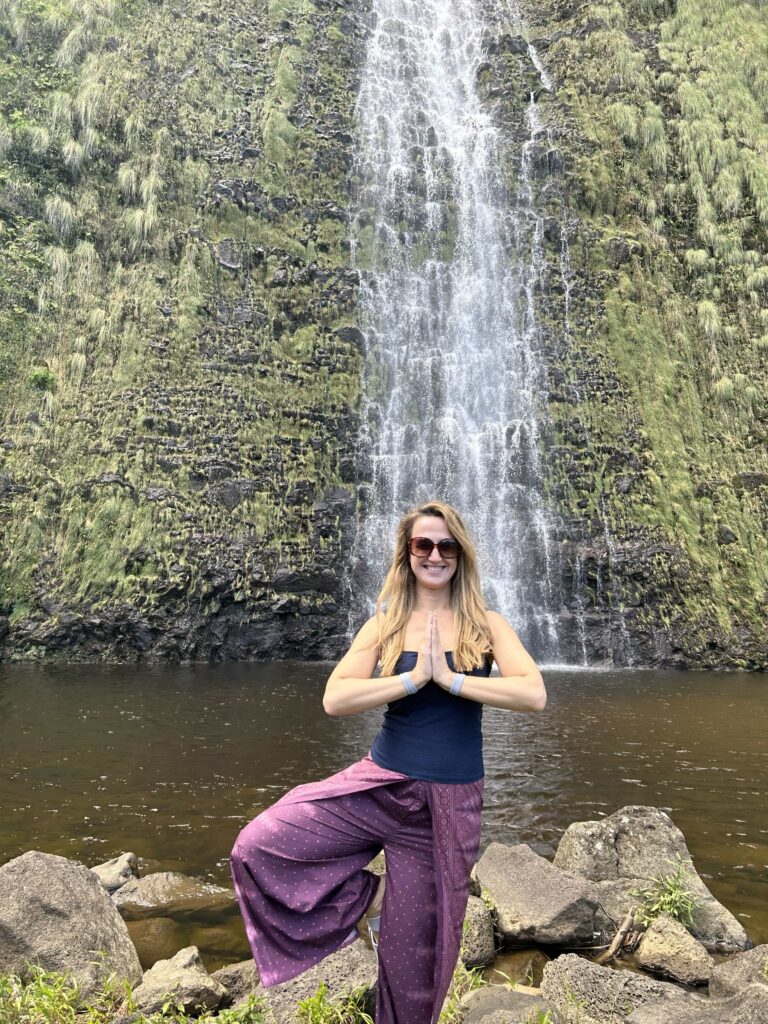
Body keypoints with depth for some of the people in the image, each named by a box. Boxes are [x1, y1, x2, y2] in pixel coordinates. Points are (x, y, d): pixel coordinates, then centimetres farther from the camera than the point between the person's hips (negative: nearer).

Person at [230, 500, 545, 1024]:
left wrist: (450, 678, -21)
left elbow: (535, 694, -18)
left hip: (450, 801, -1)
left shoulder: (486, 624, -3)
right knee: (257, 847, -13)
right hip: (381, 784, 1)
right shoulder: (384, 626, -1)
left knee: (416, 945, 12)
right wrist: (413, 679, -20)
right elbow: (334, 699, -12)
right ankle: (368, 895, 10)